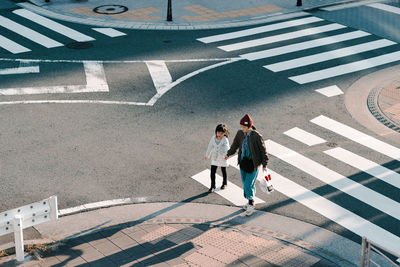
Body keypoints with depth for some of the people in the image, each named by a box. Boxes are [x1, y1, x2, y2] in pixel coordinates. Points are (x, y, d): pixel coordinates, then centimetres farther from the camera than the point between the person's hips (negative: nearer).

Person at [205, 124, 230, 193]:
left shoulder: (225, 140, -18)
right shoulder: (213, 138, -5)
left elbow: (227, 148, -30)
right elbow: (210, 146, 8)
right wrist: (207, 155, 17)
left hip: (222, 158, -3)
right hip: (214, 158, 3)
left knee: (224, 171, 15)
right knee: (212, 172, 0)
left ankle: (225, 183, 39)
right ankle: (213, 186, 13)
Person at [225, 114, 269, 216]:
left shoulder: (257, 136, -19)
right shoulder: (240, 133, -5)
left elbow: (263, 150, -9)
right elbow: (235, 144, 16)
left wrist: (264, 165, -10)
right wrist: (229, 154, 28)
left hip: (253, 163, -5)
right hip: (243, 161, 5)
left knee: (248, 185, -6)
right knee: (246, 183, 15)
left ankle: (251, 205, 11)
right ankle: (250, 202, 32)